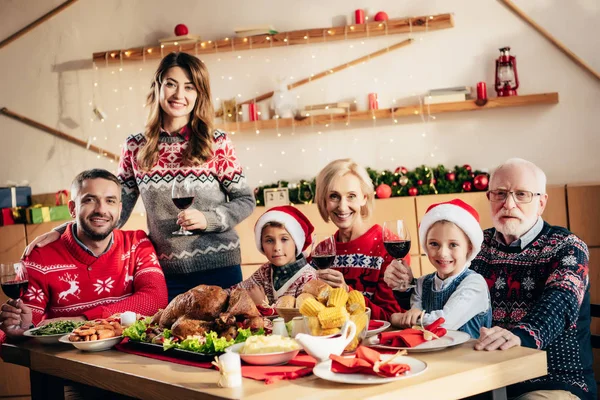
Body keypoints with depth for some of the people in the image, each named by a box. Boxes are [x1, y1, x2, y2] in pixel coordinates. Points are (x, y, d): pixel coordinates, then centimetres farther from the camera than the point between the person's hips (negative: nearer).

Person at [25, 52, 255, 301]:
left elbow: (246, 201, 2)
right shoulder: (135, 148, 4)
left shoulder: (217, 143, -2)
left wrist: (208, 219, -15)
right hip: (166, 274, 1)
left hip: (219, 270, -1)